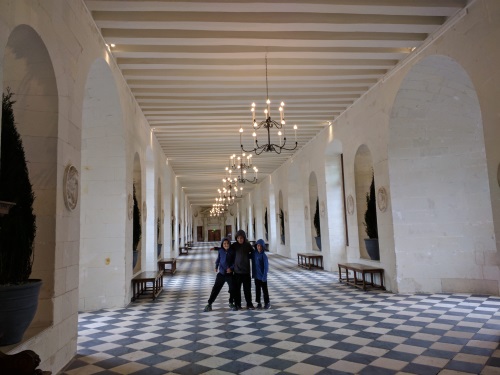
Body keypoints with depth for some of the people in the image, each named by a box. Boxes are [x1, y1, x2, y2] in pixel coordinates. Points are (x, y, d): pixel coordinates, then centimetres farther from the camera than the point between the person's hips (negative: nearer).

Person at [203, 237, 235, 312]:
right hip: (221, 273, 1)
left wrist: (231, 268, -15)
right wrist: (216, 266, 0)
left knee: (232, 289, 2)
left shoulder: (232, 251, -7)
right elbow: (218, 259, 10)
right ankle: (209, 304, 7)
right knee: (215, 289, 0)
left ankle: (231, 303, 25)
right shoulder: (220, 251, -1)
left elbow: (235, 261, -3)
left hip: (230, 274, -1)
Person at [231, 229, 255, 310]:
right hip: (237, 270, 0)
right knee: (237, 288, 5)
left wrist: (248, 256, -4)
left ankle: (249, 304, 18)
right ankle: (237, 304, 17)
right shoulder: (234, 245, -2)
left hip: (246, 270, 0)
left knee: (247, 288, 6)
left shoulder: (248, 245, -2)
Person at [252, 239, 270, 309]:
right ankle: (258, 303, 22)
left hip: (262, 276, -4)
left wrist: (264, 276, -18)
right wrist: (253, 273, 6)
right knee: (257, 289, 11)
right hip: (256, 275, 4)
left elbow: (266, 267, -14)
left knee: (264, 289, 6)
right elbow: (253, 264, 8)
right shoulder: (254, 253, -2)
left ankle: (267, 303, 18)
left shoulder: (264, 256, -13)